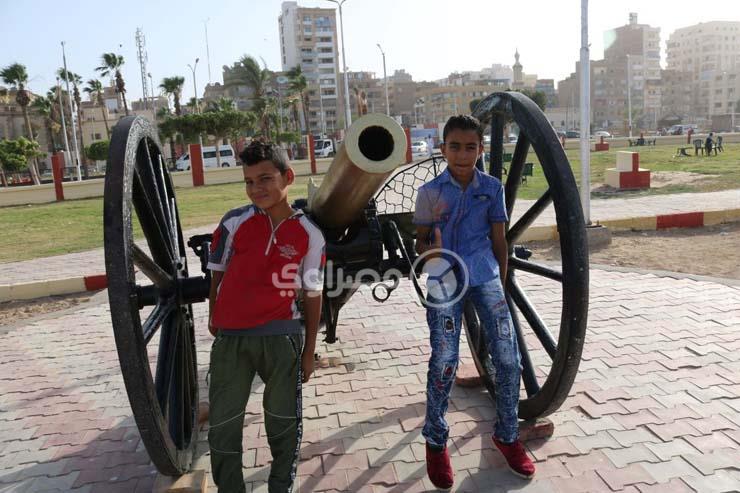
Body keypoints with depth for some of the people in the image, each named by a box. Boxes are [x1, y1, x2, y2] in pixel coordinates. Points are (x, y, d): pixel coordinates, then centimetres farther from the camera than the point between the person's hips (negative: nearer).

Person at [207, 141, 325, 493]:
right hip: (231, 336, 1)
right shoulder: (234, 222, -6)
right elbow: (217, 274, 8)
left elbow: (312, 294, 0)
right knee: (223, 424, 11)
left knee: (284, 421, 16)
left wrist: (309, 351, 3)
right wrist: (213, 319, 15)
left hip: (282, 338, 0)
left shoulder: (309, 234, -7)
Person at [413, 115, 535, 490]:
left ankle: (507, 435, 24)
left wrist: (501, 284, 12)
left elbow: (499, 242, 10)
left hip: (486, 278, 2)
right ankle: (435, 441, 20)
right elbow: (421, 240, 5)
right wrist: (430, 251, -17)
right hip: (445, 281, -2)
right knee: (444, 364, -2)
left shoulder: (492, 187, 5)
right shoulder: (429, 192, 0)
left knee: (508, 359, 0)